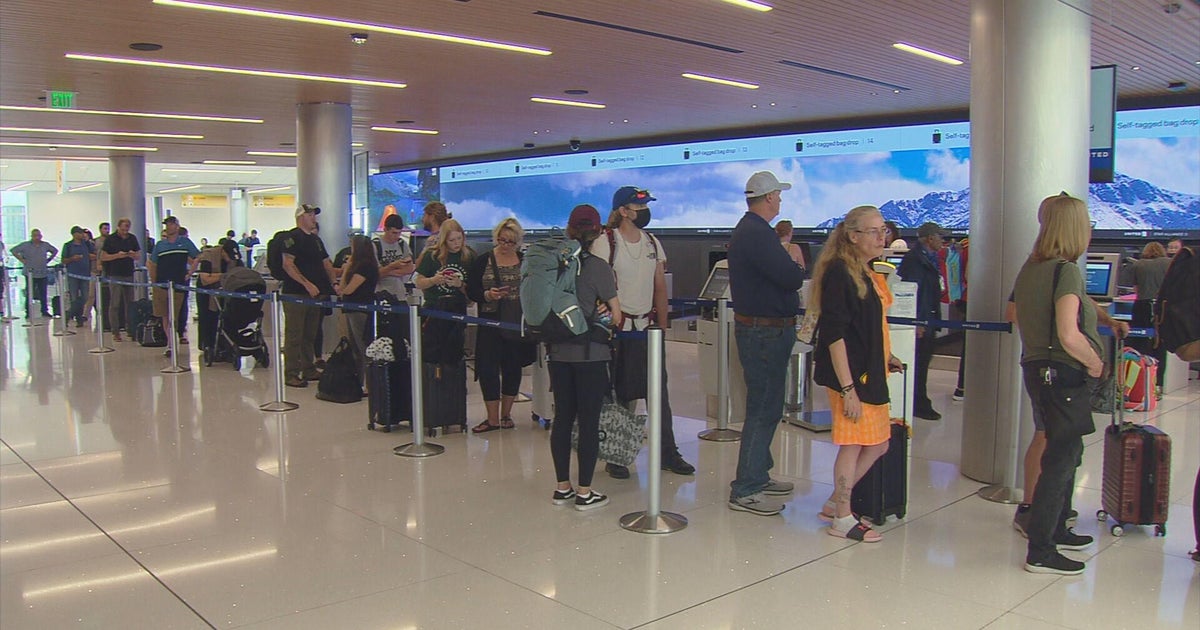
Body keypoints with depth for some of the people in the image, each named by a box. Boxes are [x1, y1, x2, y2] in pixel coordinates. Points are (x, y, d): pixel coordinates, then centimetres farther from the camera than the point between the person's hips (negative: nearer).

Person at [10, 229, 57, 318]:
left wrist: (48, 260, 13)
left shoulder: (45, 245, 8)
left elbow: (55, 251, 23)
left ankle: (45, 311, 13)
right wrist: (22, 260, -4)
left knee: (43, 293, 5)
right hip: (30, 273, -3)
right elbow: (14, 251, -1)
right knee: (29, 293, -2)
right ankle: (28, 312, 4)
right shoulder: (25, 245, -2)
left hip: (43, 273, 3)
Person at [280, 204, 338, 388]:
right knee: (294, 336, -6)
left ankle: (308, 370, 22)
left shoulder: (316, 239, 19)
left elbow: (326, 263, 22)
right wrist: (307, 284, -22)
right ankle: (291, 374, -3)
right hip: (295, 295, -8)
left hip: (314, 294, 8)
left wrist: (334, 283, 7)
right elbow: (288, 264, -17)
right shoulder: (293, 237, -7)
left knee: (310, 335, 14)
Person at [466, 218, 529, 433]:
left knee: (513, 368, 8)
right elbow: (470, 291, 0)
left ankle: (506, 414, 23)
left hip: (518, 324, 1)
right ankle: (492, 418, 8)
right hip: (490, 324, -1)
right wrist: (487, 295, -17)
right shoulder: (482, 262, 2)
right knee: (488, 369, -2)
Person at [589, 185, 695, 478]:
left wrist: (663, 326, 9)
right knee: (617, 393, 2)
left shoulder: (653, 243, 11)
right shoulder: (605, 242, -6)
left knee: (659, 390, 7)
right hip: (618, 327, -5)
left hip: (648, 325, 5)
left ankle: (668, 453, 17)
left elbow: (660, 288, 14)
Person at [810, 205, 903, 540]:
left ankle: (834, 504, 26)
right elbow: (834, 334, -20)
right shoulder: (839, 273, -15)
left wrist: (886, 358, 16)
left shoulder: (868, 273, 13)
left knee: (877, 443, 13)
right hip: (849, 374, -9)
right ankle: (842, 519, 15)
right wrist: (847, 387, -22)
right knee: (853, 444, 0)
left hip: (870, 374, 9)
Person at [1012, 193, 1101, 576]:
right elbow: (1069, 335, -27)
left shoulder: (1030, 269, 8)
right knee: (1062, 458, -2)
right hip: (1064, 375, -9)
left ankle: (1055, 529, 35)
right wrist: (1095, 363, -10)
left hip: (1036, 369, 9)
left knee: (1064, 452, 22)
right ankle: (1040, 551, 3)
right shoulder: (1066, 270, -17)